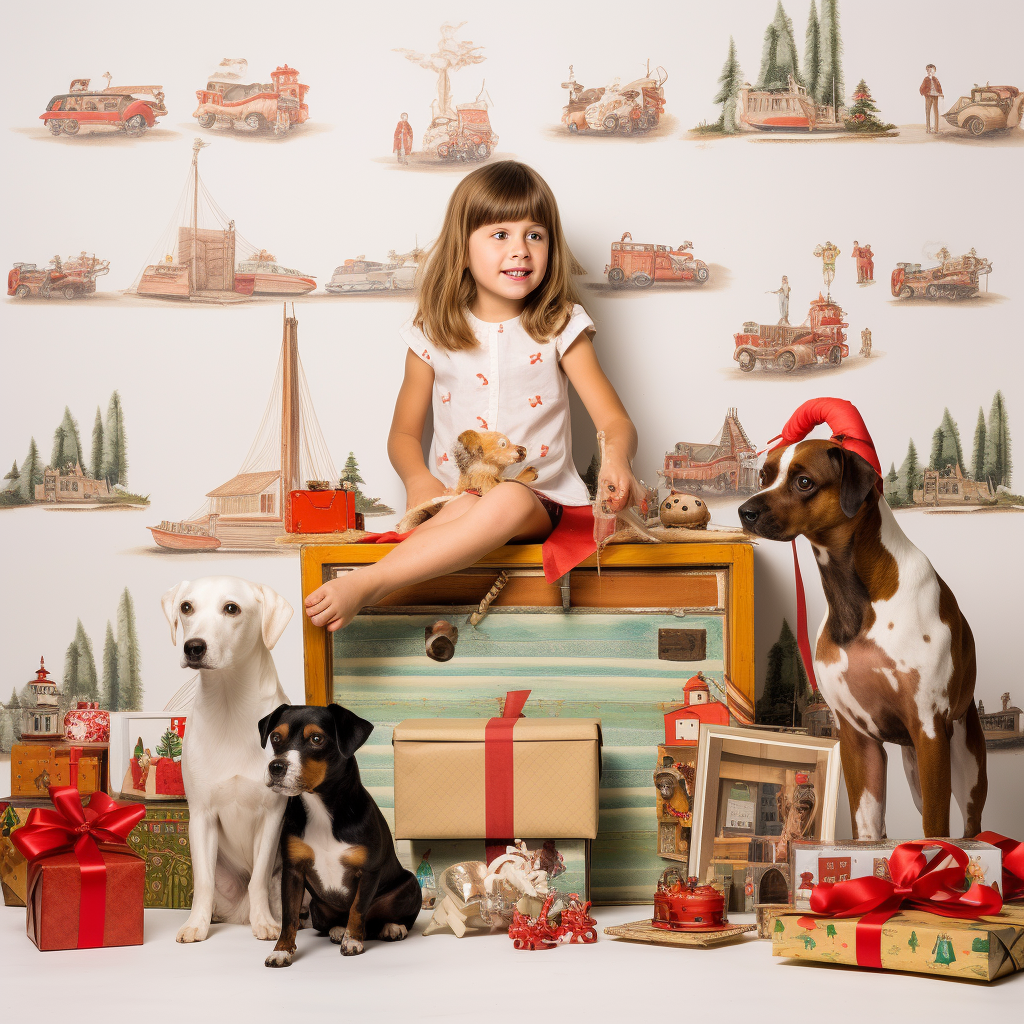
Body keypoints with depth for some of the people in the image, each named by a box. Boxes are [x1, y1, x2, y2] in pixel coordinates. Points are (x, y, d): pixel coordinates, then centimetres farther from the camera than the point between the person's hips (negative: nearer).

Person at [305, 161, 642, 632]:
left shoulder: (560, 329, 3)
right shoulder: (433, 336, 6)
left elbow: (616, 422, -2)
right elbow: (404, 434, 14)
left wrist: (615, 460, -28)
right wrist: (419, 481, -11)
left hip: (539, 499, -1)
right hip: (456, 497, 1)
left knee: (509, 503, -37)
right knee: (464, 508, -36)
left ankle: (365, 584, -41)